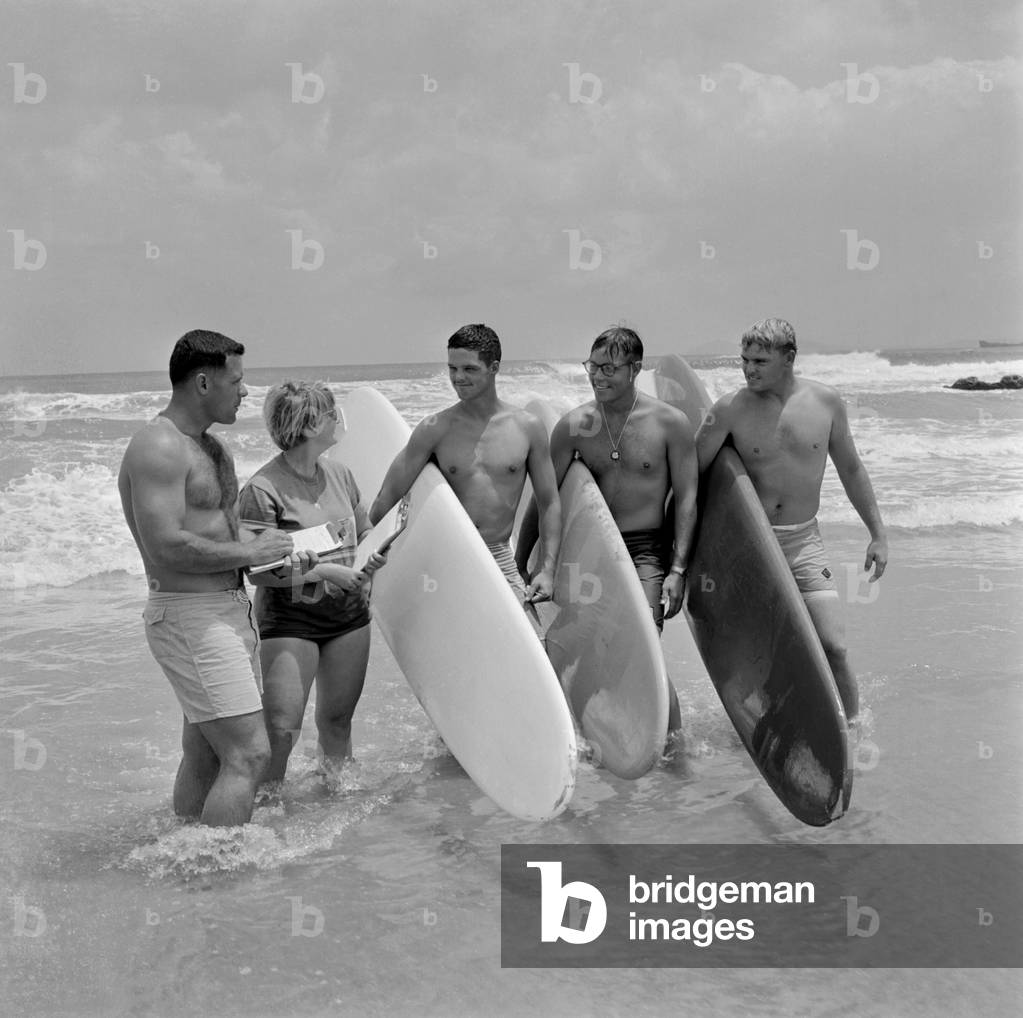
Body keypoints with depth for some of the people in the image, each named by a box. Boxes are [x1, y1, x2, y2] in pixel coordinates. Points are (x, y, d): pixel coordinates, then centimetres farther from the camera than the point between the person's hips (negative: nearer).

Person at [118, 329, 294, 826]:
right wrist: (250, 552, -15)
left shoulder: (211, 446, 17)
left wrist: (272, 549, 12)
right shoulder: (157, 447, -15)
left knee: (204, 758, 15)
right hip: (188, 615, -10)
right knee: (248, 755, -13)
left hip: (229, 611, 10)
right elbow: (166, 546, -24)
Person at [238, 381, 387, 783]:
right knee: (280, 728, -8)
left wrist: (373, 555, -5)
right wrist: (323, 571, -21)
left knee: (337, 719, 16)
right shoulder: (262, 489, -15)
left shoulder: (340, 474, 6)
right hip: (289, 619, -6)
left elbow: (364, 530, 17)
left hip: (348, 614, 6)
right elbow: (256, 568, -18)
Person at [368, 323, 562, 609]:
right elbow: (388, 497, 0)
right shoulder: (435, 429, -1)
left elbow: (549, 503, 8)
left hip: (500, 558, 1)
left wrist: (547, 569, 0)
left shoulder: (527, 428, 3)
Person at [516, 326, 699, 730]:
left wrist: (677, 570, -10)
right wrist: (518, 566, 6)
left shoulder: (670, 423, -3)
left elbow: (686, 499, -2)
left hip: (646, 549, -4)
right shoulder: (573, 426, 3)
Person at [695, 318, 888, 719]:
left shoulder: (825, 401, 0)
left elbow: (850, 469, 11)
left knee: (833, 648, -8)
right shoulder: (730, 410, -7)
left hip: (804, 541, 1)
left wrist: (878, 534, 11)